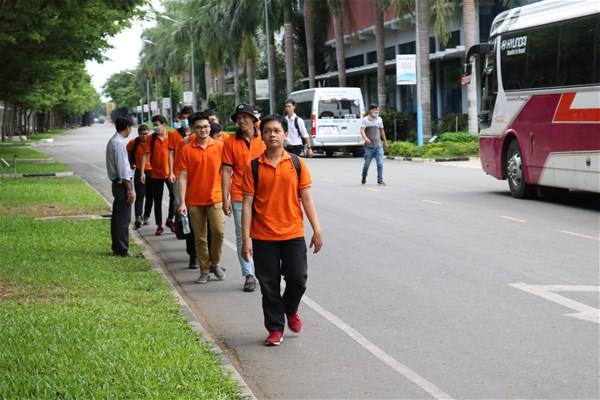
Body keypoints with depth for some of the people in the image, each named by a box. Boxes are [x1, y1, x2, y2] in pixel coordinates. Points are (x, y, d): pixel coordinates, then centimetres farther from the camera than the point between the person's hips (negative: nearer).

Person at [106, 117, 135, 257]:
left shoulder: (113, 141, 14)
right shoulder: (119, 143, -17)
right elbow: (122, 169, -19)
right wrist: (129, 189, -18)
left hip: (117, 182, 10)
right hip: (122, 183, -10)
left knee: (117, 217, 14)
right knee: (123, 218, -6)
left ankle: (117, 247, 22)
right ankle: (122, 250, -2)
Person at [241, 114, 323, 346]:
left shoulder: (297, 164, 2)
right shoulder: (254, 167, -1)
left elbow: (306, 198, 4)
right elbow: (248, 203, -1)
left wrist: (317, 230, -1)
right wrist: (246, 238, -5)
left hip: (293, 234, 1)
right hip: (263, 237, -1)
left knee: (298, 279, -2)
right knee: (269, 285, 4)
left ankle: (290, 310, 29)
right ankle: (275, 329, 18)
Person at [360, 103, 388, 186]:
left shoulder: (379, 119, 11)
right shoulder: (365, 120, -3)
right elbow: (362, 130, -13)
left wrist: (385, 141, 26)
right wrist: (365, 138, -31)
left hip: (378, 146, 3)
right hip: (369, 146, -3)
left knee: (380, 163, -7)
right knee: (367, 164, 6)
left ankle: (380, 180, -4)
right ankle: (364, 177, 29)